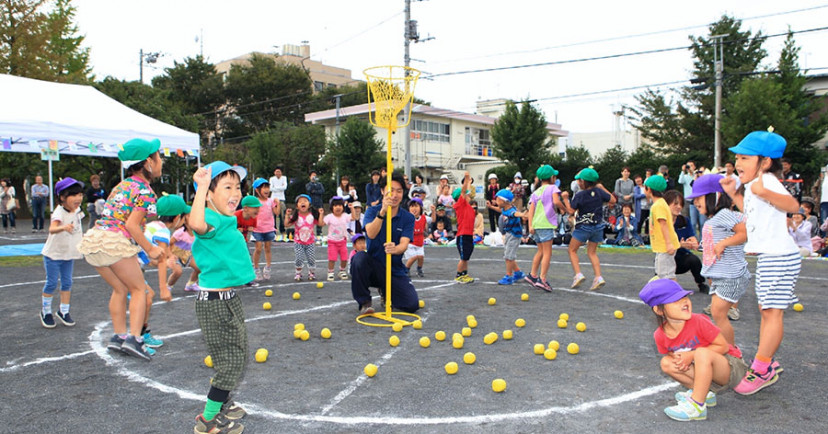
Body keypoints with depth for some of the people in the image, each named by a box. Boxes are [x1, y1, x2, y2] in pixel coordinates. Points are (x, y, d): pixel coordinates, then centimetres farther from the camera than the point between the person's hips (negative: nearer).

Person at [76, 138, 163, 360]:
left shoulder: (122, 185, 19)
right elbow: (132, 224, -15)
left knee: (120, 289, 20)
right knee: (138, 288, 6)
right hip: (115, 241, -8)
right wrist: (150, 249, -6)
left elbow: (111, 214, 18)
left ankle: (119, 336, 22)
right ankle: (134, 338, -2)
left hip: (94, 238, 8)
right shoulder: (145, 191, -6)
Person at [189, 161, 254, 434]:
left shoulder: (225, 220, 8)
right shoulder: (212, 220, -21)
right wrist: (201, 186, -43)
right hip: (215, 303, -10)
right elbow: (197, 223, -47)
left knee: (236, 357, 21)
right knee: (231, 361, -3)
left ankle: (221, 402, 41)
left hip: (229, 299, 10)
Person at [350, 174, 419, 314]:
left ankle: (386, 293, 21)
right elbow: (371, 234, -22)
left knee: (412, 305, -15)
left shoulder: (408, 218, -1)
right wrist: (383, 212, -37)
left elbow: (404, 244, -15)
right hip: (373, 265, -2)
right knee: (359, 257, -35)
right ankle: (364, 302, -12)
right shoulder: (372, 211, -3)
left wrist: (395, 249, -39)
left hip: (395, 270, 2)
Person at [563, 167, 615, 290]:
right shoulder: (599, 192, -3)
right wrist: (603, 188, 12)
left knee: (572, 250, 10)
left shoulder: (579, 195, -14)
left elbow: (571, 211, -15)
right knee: (592, 252, 15)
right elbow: (613, 200, 6)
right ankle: (598, 277, 2)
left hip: (583, 227, -5)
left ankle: (578, 274, -6)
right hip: (598, 226, 5)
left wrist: (565, 199, -4)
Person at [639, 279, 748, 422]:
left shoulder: (698, 322, -24)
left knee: (702, 353, -34)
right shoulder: (660, 336, -10)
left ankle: (697, 405, -27)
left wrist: (691, 355, -24)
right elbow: (670, 352, 8)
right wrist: (678, 360, -16)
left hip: (732, 367, -5)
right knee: (666, 363, -10)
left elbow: (723, 346, -17)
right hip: (706, 374, 6)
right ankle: (705, 394, -4)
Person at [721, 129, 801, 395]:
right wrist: (734, 194, 19)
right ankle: (767, 364, 26)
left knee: (772, 312, -8)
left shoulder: (767, 180, -16)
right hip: (768, 256, 11)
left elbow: (793, 205, -33)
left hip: (778, 256, -11)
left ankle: (761, 370, -5)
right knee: (767, 311, 16)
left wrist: (763, 192, -49)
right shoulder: (753, 184, 16)